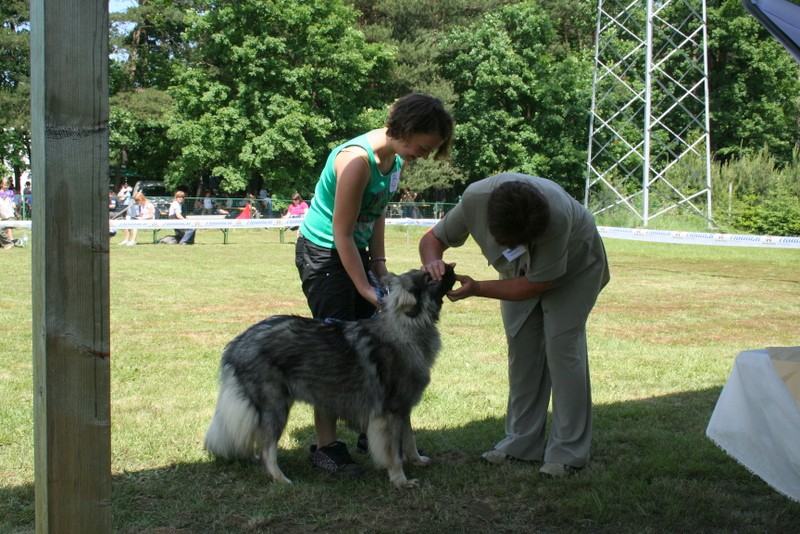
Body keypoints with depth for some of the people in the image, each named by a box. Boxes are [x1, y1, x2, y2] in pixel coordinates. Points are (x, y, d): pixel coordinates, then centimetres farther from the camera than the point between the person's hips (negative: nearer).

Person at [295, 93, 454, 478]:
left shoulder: (395, 158, -1)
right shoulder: (358, 159, -28)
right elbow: (342, 233, -25)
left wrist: (379, 267, 2)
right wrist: (367, 289, -24)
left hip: (354, 250, 9)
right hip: (322, 253, -9)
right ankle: (326, 446, -3)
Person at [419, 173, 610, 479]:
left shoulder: (558, 217, -43)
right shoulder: (476, 198, -33)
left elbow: (535, 284, -32)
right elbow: (433, 238, -18)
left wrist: (477, 289, -37)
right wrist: (433, 261, -41)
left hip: (574, 265, -4)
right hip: (521, 272, 4)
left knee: (561, 344, -14)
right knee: (521, 347, 1)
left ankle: (568, 453, -9)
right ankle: (522, 443, 10)